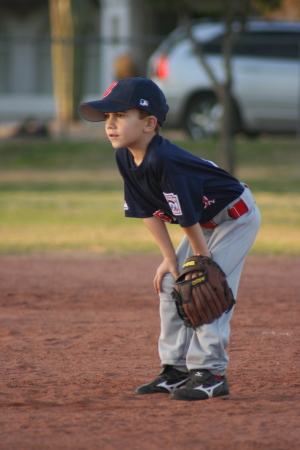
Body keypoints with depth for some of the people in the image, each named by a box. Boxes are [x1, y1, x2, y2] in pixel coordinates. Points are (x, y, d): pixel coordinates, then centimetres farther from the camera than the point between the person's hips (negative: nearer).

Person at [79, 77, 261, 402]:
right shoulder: (125, 158, -7)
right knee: (170, 286, 7)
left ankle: (210, 372, -12)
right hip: (206, 223, 10)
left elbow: (188, 218, -29)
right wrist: (170, 258, -2)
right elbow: (148, 211, 0)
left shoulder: (163, 161, -35)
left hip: (236, 217, -9)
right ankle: (177, 369, 13)